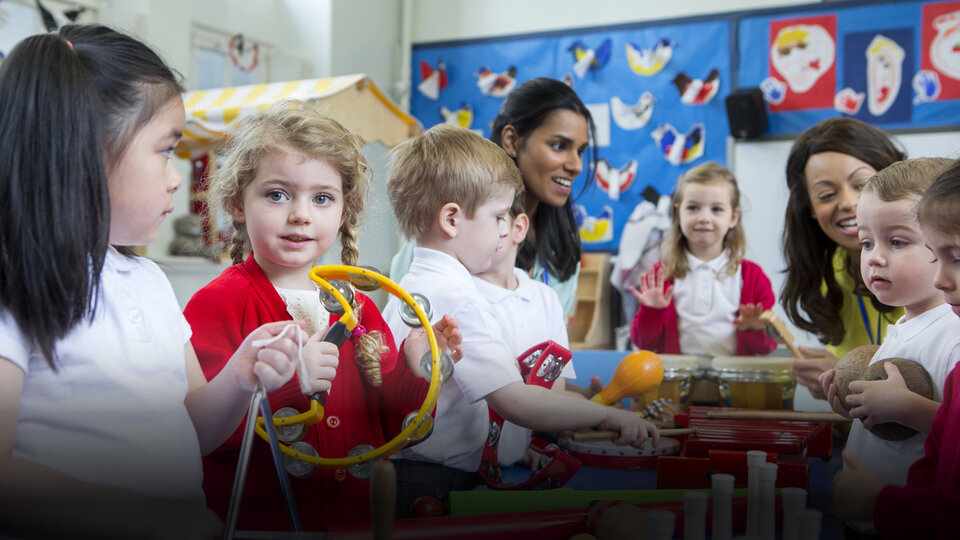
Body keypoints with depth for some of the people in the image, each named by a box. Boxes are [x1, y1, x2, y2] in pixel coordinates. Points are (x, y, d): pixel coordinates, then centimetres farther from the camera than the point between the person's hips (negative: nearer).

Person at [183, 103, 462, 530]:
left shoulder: (359, 308, 7)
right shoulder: (216, 305, -9)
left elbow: (388, 431, 11)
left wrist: (413, 374, -6)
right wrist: (285, 379, -27)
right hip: (253, 522, -5)